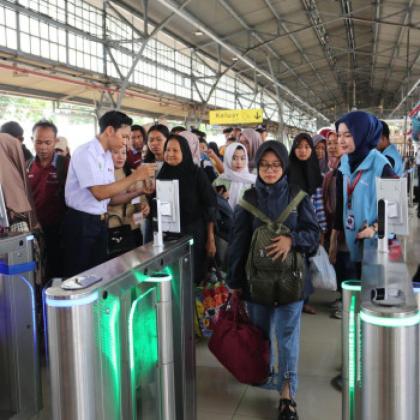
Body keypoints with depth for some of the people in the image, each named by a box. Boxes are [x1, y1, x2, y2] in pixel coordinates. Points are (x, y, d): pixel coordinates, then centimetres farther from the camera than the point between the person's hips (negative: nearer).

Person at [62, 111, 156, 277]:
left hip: (100, 222, 8)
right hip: (81, 224, -8)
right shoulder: (86, 152, -16)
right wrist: (135, 176, -23)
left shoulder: (107, 156, 10)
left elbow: (110, 195, 9)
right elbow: (99, 193, -25)